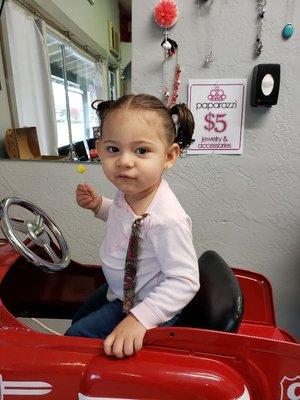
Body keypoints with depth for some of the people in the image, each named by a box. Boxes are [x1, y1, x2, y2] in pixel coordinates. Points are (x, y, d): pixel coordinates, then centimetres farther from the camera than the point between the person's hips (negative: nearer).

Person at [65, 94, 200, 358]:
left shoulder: (166, 219, -40)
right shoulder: (129, 189, -15)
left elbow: (184, 281, -32)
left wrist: (139, 319, -36)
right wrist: (99, 206, -7)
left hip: (147, 304, -8)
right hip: (121, 289, 8)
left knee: (76, 338, 3)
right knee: (78, 319, 28)